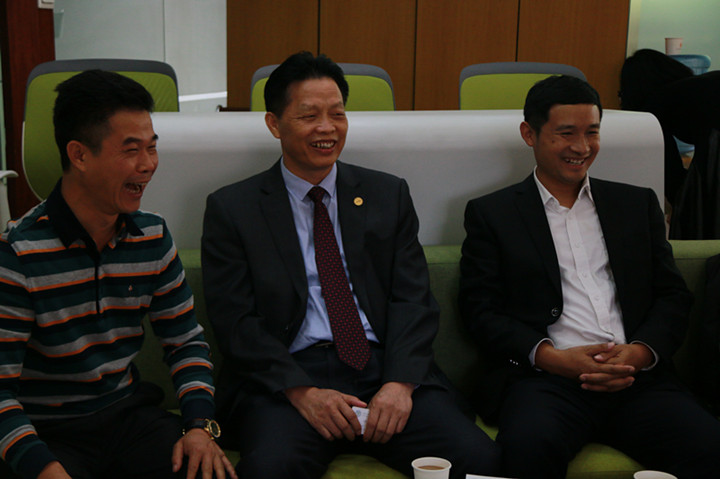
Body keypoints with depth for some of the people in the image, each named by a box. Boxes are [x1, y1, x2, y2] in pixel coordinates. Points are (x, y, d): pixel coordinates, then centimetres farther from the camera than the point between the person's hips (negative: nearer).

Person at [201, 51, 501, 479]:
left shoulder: (389, 195, 15)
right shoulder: (232, 210, 7)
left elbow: (413, 300, 7)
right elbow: (236, 321, -1)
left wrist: (400, 383, -11)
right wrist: (302, 392, -16)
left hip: (385, 368, 3)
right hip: (287, 376, -2)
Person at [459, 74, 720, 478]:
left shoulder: (638, 204, 21)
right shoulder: (492, 214, 12)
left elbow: (674, 296, 16)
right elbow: (481, 310, 3)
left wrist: (640, 352, -6)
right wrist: (553, 358, -12)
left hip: (637, 378, 3)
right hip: (546, 379, -2)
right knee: (531, 446, -36)